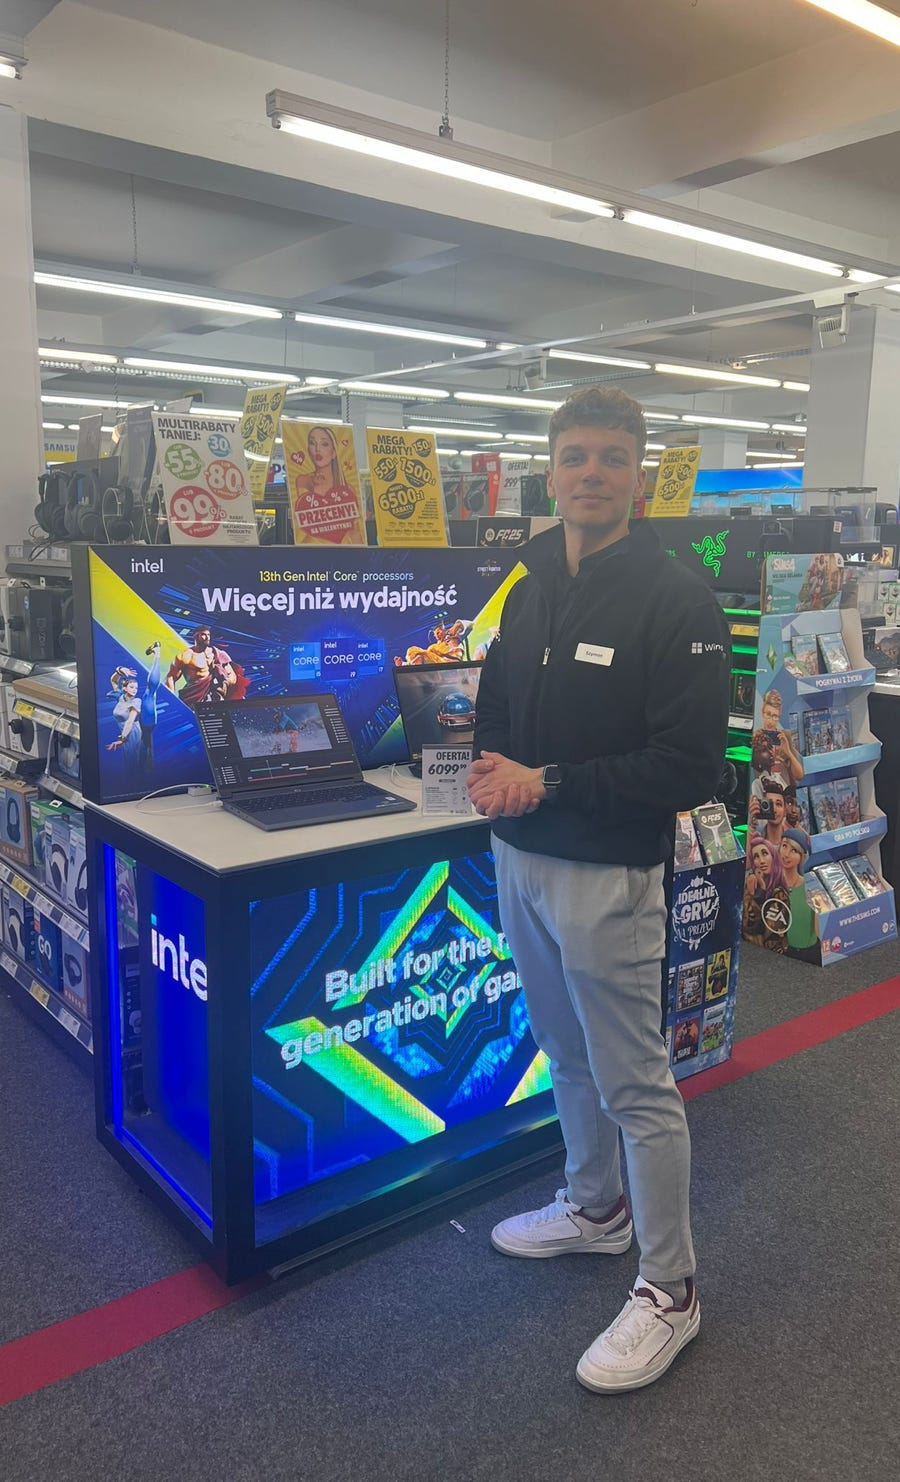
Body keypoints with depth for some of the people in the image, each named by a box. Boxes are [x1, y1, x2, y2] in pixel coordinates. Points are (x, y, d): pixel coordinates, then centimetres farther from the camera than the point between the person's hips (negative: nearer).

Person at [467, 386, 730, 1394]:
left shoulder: (676, 601, -15)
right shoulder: (521, 585, 6)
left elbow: (690, 770, -19)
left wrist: (546, 784, -21)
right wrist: (492, 769, -9)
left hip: (607, 877, -7)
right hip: (520, 861, 7)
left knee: (636, 1087, 4)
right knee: (566, 1056, 23)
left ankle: (669, 1290, 24)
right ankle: (595, 1207, 45)